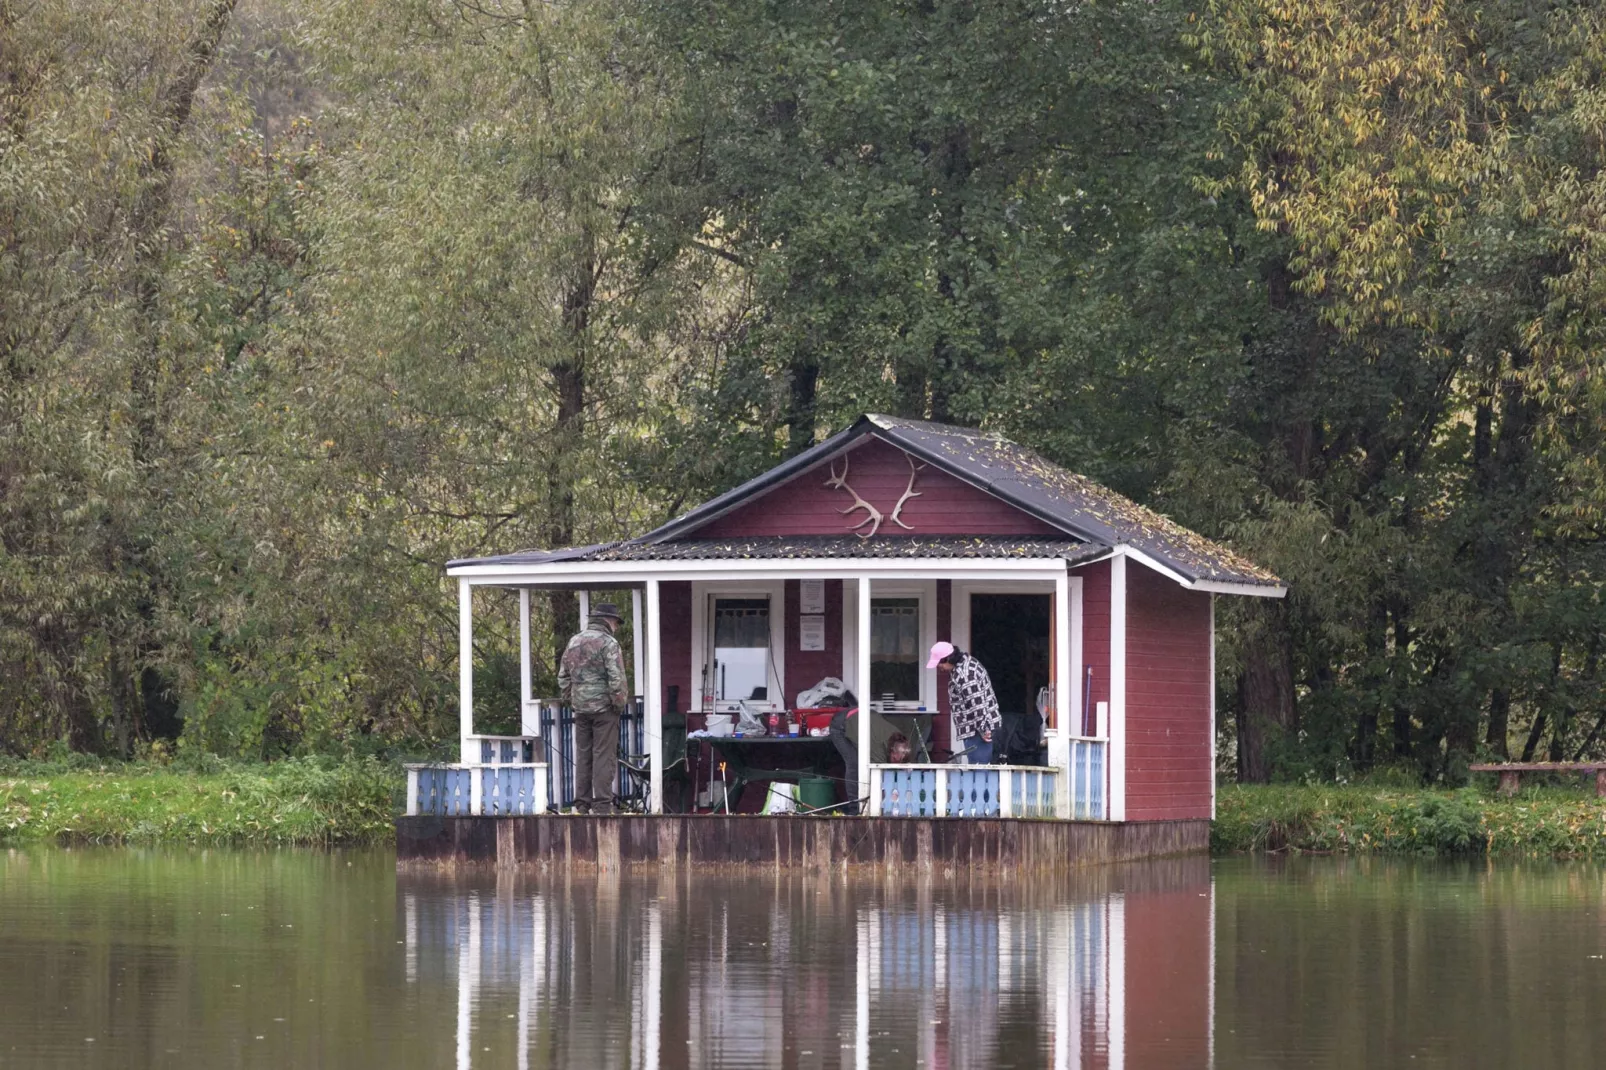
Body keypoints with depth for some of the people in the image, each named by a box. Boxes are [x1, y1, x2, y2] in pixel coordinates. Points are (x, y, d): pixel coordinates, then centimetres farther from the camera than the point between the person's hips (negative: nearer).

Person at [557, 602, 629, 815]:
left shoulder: (573, 643, 12)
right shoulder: (608, 643, -9)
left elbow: (563, 678, 15)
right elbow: (616, 678, -15)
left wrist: (570, 702, 19)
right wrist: (620, 703, -5)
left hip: (580, 709, 6)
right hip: (604, 707, -6)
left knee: (583, 756, 11)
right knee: (604, 756, -4)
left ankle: (582, 804, 13)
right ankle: (602, 804, -7)